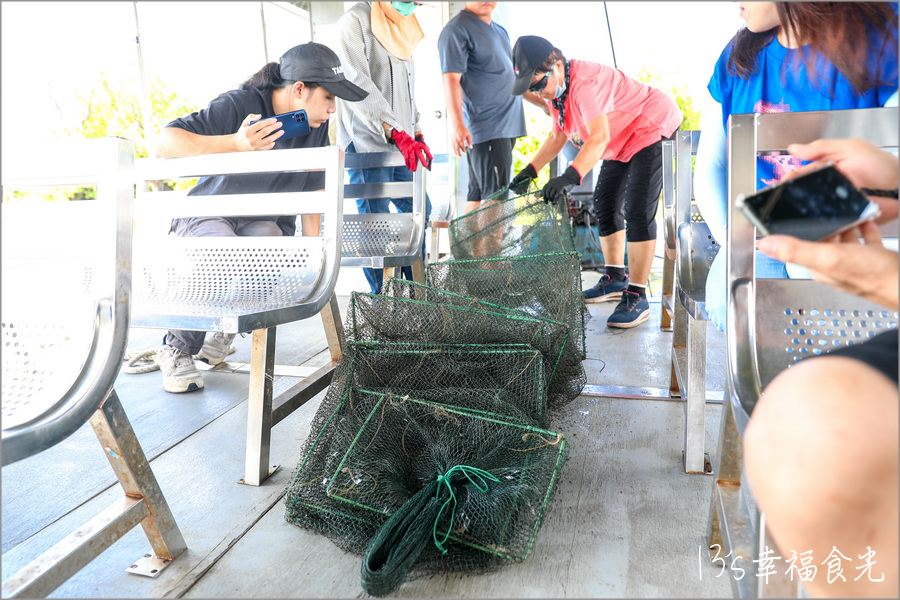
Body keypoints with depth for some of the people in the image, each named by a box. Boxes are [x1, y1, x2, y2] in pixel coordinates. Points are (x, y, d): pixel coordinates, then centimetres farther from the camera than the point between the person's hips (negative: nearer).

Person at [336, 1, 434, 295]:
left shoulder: (402, 29, 20)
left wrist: (417, 133, 13)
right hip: (366, 142, -8)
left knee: (419, 210, 9)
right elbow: (358, 84, -18)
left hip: (401, 143, 8)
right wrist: (397, 133, -26)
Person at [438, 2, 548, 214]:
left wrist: (543, 103, 31)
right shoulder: (456, 30, -6)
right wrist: (457, 124, -27)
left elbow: (512, 77, 31)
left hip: (507, 126, 8)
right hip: (485, 130, -8)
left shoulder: (500, 31, 22)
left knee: (478, 196, 9)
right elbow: (451, 79, -16)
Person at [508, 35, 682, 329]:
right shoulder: (557, 88, 0)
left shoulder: (585, 82, -31)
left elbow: (599, 136, -42)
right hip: (623, 144, 11)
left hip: (653, 129, -10)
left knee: (638, 211, -19)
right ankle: (615, 278, 27)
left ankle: (637, 296, -16)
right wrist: (530, 170, 0)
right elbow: (557, 136, 10)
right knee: (605, 204, 13)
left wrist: (570, 176, -52)